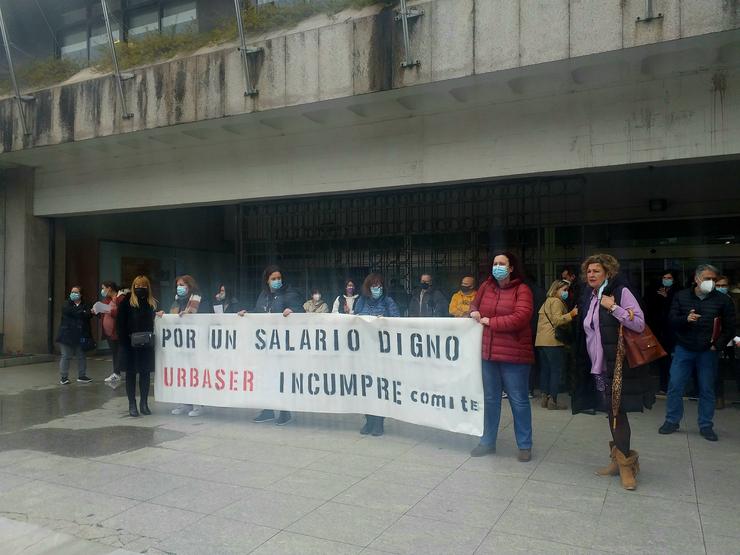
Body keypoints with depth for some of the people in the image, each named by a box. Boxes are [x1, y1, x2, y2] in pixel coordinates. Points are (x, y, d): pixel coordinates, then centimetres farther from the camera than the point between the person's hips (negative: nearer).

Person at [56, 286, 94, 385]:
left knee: (81, 356, 8)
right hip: (67, 335, -2)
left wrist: (77, 314, -21)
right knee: (66, 356, 1)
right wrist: (83, 313, -12)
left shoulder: (86, 305, 8)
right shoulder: (67, 304, 6)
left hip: (80, 336, 2)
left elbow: (89, 314, -11)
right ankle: (63, 377, 8)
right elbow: (69, 311, -15)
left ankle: (82, 376, 18)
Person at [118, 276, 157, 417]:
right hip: (130, 344, -3)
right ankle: (132, 404, 13)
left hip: (147, 344, 3)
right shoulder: (126, 302, -3)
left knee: (146, 373, 8)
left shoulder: (153, 303, 8)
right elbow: (121, 323, -7)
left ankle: (144, 403, 18)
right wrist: (124, 342, -12)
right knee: (131, 373, 6)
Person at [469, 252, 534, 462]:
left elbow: (521, 318, -20)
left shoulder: (522, 290, -8)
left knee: (519, 401, 5)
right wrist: (474, 312, -2)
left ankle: (525, 445, 19)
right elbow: (474, 304, 23)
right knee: (490, 399, 15)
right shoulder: (485, 287, 7)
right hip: (488, 352, 5)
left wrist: (489, 321, -15)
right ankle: (487, 441, 28)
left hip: (514, 355, -5)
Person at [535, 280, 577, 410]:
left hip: (541, 341, 10)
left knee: (545, 369, 9)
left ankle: (545, 398, 11)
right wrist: (571, 314, -26)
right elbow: (556, 320, -19)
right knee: (556, 370, -6)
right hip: (553, 341, -10)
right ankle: (552, 401, -8)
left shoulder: (547, 301, 23)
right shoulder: (556, 301, -6)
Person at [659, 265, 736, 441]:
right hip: (683, 349, 1)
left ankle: (706, 426, 19)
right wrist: (685, 319, -22)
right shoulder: (681, 296, 2)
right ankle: (672, 421, 16)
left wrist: (717, 346, -6)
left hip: (708, 352, 0)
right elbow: (672, 319, -2)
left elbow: (729, 327, 2)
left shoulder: (723, 300, -1)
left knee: (707, 390, 7)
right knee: (675, 386, 2)